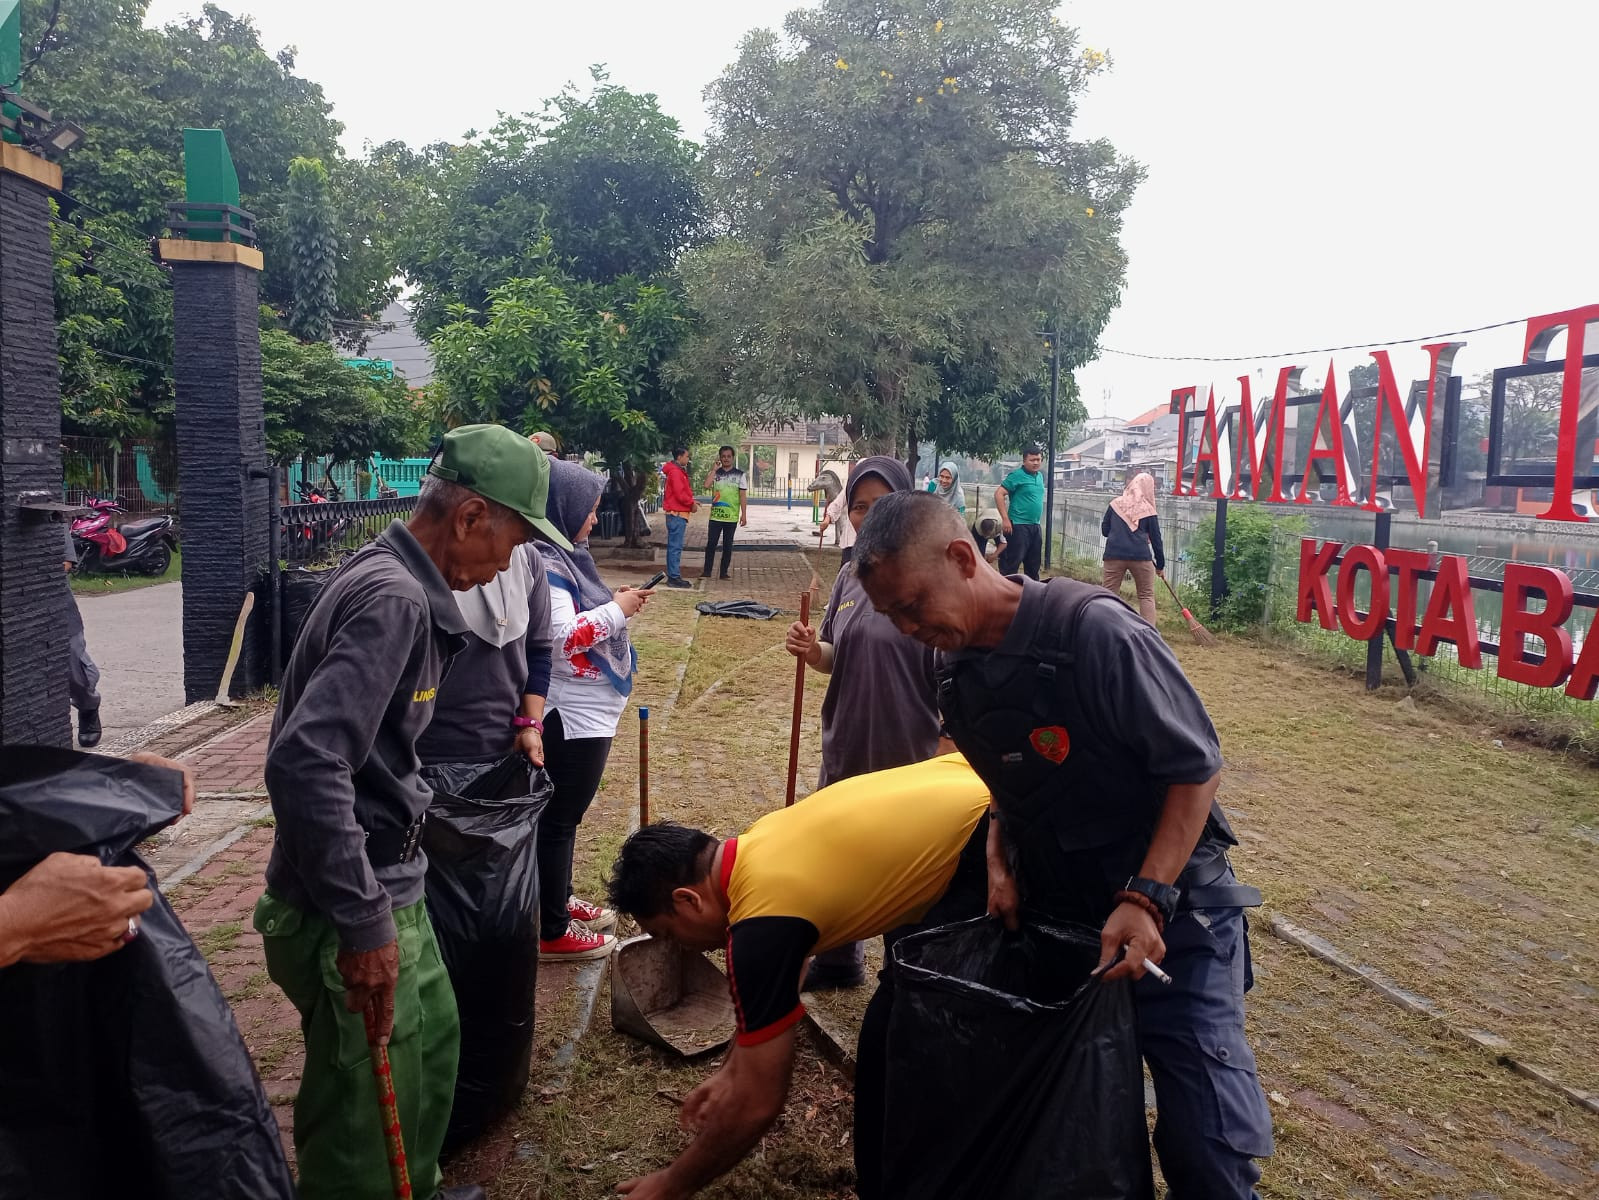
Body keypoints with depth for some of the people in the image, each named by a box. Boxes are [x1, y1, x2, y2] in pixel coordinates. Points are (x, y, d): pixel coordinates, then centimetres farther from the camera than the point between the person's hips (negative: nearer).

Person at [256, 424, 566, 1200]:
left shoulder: (399, 585, 7)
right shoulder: (393, 597, -24)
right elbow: (304, 762, -33)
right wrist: (361, 922, -28)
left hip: (390, 885, 10)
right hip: (347, 910, -10)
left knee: (433, 1041, 26)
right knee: (363, 1119, 6)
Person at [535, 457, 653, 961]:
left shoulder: (561, 556, 10)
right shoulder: (546, 564, -21)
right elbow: (561, 637, -28)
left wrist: (614, 606, 6)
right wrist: (617, 610, -19)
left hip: (585, 709, 10)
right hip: (573, 714, -10)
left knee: (562, 813, 22)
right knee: (559, 818, 1)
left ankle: (559, 902, 38)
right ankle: (552, 932, 14)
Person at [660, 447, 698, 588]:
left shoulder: (678, 471, 19)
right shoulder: (676, 472, -14)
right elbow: (680, 494, -19)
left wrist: (691, 501, 10)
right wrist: (692, 504, -6)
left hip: (676, 514, 11)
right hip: (677, 514, -11)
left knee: (674, 546, 13)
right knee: (675, 547, -8)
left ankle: (673, 576, 18)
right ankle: (674, 577, -6)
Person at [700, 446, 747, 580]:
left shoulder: (739, 475, 3)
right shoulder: (715, 473, 6)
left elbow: (743, 496, 2)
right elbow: (706, 485, -13)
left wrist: (744, 514, -4)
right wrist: (715, 468, -9)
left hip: (732, 517, 0)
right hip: (715, 516, 1)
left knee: (727, 545, 6)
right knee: (711, 543, -1)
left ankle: (724, 572, 13)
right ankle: (707, 571, 7)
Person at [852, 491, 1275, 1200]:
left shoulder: (1091, 628, -22)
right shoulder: (956, 670, 1)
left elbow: (1196, 766, -18)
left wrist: (1145, 900, -24)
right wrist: (999, 857, -2)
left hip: (1168, 912, -6)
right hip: (1053, 911, 6)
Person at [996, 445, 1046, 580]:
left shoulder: (1039, 476, 13)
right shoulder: (1017, 476, -10)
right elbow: (999, 494, -15)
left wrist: (1037, 521, 19)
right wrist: (1005, 519, -18)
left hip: (1035, 526, 8)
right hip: (1019, 526, -8)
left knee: (1033, 564, 15)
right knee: (1012, 562, -6)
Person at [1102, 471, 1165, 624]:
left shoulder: (1115, 504, 8)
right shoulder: (1148, 509, 3)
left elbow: (1104, 530, 12)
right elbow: (1156, 539, 8)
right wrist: (1160, 565, 16)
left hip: (1114, 554, 1)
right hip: (1140, 555, -1)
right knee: (1147, 596, 9)